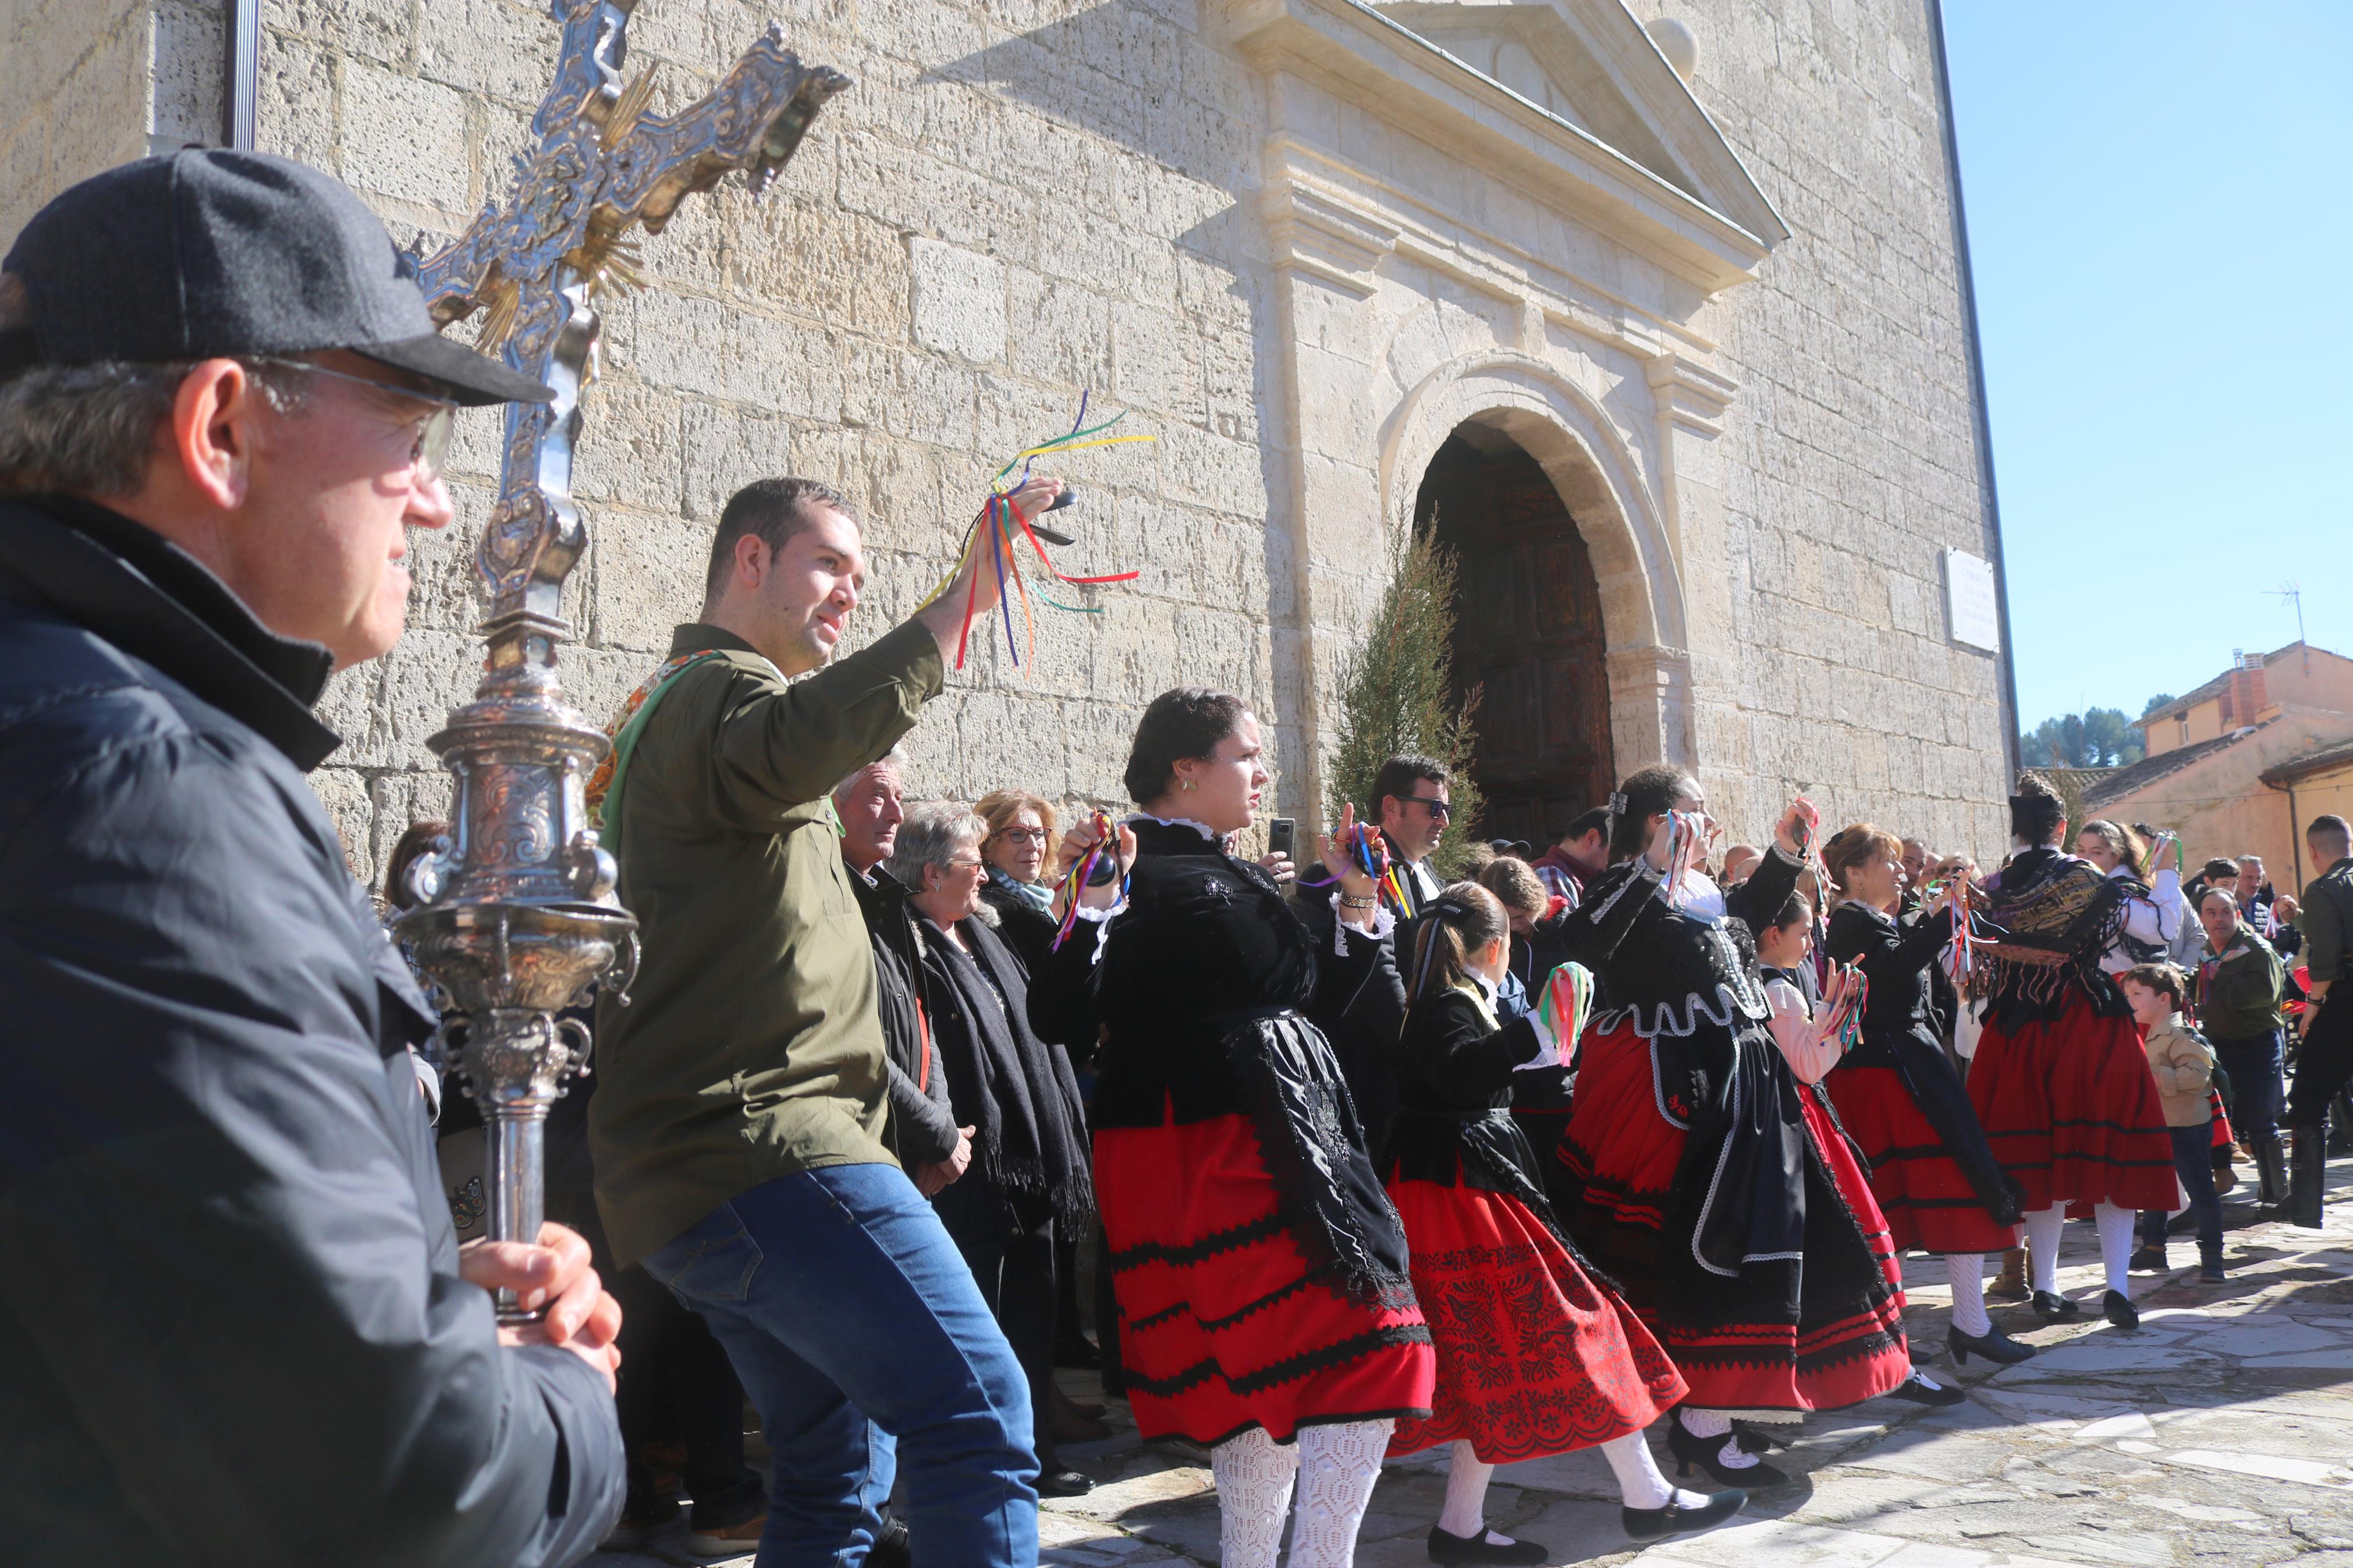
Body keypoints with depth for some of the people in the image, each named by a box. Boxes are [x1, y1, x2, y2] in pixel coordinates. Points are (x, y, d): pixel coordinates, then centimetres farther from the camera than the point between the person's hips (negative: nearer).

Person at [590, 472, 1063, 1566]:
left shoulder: (675, 704, 27)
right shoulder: (716, 690, -7)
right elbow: (804, 738, -32)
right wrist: (958, 603, -33)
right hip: (760, 1142, -11)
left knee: (838, 1463, 15)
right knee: (975, 1405, -19)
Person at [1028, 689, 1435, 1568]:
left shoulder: (1232, 876, 17)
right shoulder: (1136, 874, -11)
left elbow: (1314, 992, 22)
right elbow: (1061, 1019, -20)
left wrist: (1357, 901, 14)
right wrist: (1094, 903, -31)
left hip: (1275, 1147, 10)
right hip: (1203, 1155, -10)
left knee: (1265, 1379, 16)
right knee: (1368, 1347, -10)